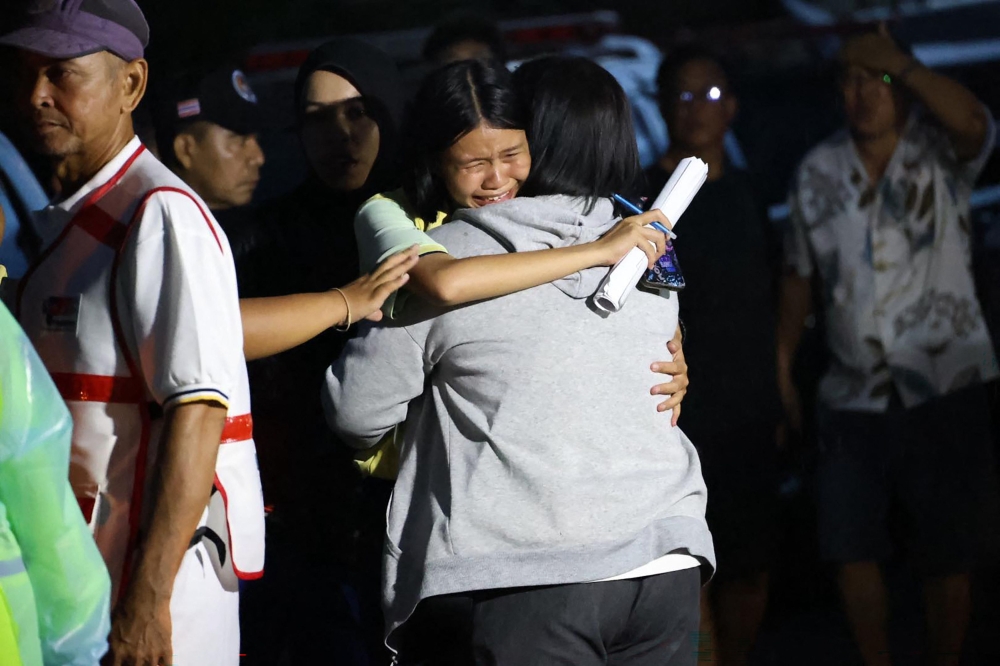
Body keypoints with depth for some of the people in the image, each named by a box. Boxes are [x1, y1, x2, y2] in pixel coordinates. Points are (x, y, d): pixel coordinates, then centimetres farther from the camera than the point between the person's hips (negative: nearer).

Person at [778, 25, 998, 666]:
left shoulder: (939, 151, -6)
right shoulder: (818, 172, 5)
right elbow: (801, 276, 15)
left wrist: (896, 60, -26)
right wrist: (782, 371, 15)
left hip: (943, 390, -3)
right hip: (855, 396, 3)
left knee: (946, 559, 3)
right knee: (852, 551, 3)